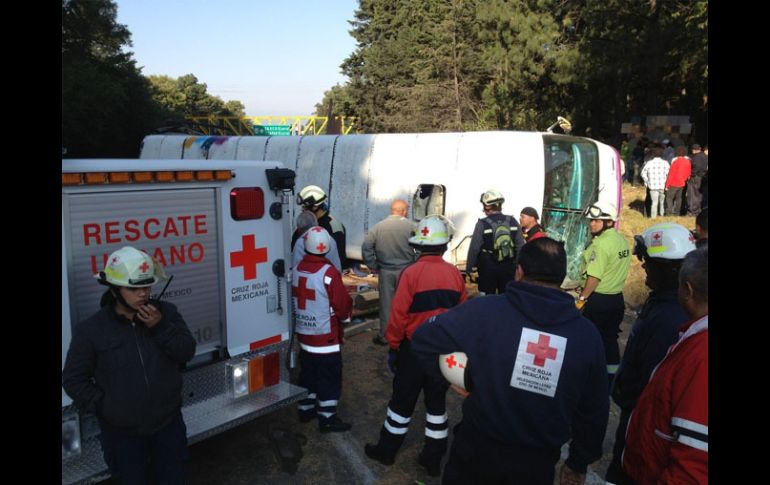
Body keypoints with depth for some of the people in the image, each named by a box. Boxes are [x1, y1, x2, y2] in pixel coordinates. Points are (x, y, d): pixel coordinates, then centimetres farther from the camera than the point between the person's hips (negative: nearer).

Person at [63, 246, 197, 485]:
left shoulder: (165, 312, -5)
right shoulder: (91, 329, -11)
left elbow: (187, 352, -8)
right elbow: (74, 379, -4)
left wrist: (160, 327, -21)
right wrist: (103, 406, -13)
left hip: (169, 424, 2)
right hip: (122, 432, -2)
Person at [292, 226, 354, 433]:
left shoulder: (297, 269, -2)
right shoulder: (329, 273, -21)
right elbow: (343, 306, -17)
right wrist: (344, 312, 5)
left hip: (303, 334, 7)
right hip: (326, 337, -7)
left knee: (308, 373, 21)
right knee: (329, 377, 5)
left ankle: (305, 409, 34)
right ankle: (327, 419, 13)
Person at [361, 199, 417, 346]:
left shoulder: (379, 226, -1)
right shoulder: (411, 226, -8)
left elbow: (366, 247, -3)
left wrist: (373, 266, 5)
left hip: (385, 271, 2)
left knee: (386, 304, 10)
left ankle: (384, 336, 18)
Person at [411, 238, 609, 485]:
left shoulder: (484, 311, -17)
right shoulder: (587, 335, -7)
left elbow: (423, 339, -12)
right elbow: (594, 411, 2)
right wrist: (579, 463, 16)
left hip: (477, 446, -1)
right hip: (537, 462, 2)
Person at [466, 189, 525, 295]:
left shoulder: (482, 224, -13)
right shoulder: (512, 221, -1)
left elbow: (474, 248, -10)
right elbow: (520, 246, 2)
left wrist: (471, 267, 1)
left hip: (488, 268, -3)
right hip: (508, 268, 3)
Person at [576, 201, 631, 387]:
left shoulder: (601, 243, -20)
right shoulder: (622, 241, 6)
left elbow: (594, 276, -21)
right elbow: (620, 269, 12)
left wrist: (582, 298, -13)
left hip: (598, 300, -8)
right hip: (617, 298, 8)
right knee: (610, 339, 16)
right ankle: (612, 378, 24)